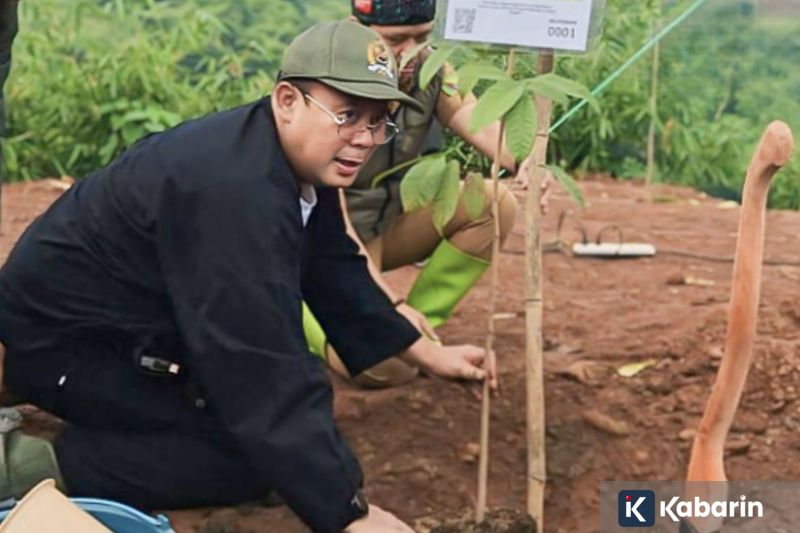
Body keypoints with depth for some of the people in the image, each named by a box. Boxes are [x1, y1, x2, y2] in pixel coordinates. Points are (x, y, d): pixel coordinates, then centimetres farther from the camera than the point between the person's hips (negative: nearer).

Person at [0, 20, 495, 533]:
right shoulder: (235, 191, -34)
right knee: (253, 455, -17)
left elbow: (334, 271, 13)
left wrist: (428, 353, 14)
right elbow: (268, 372, -35)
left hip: (137, 321, 10)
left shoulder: (300, 160, -4)